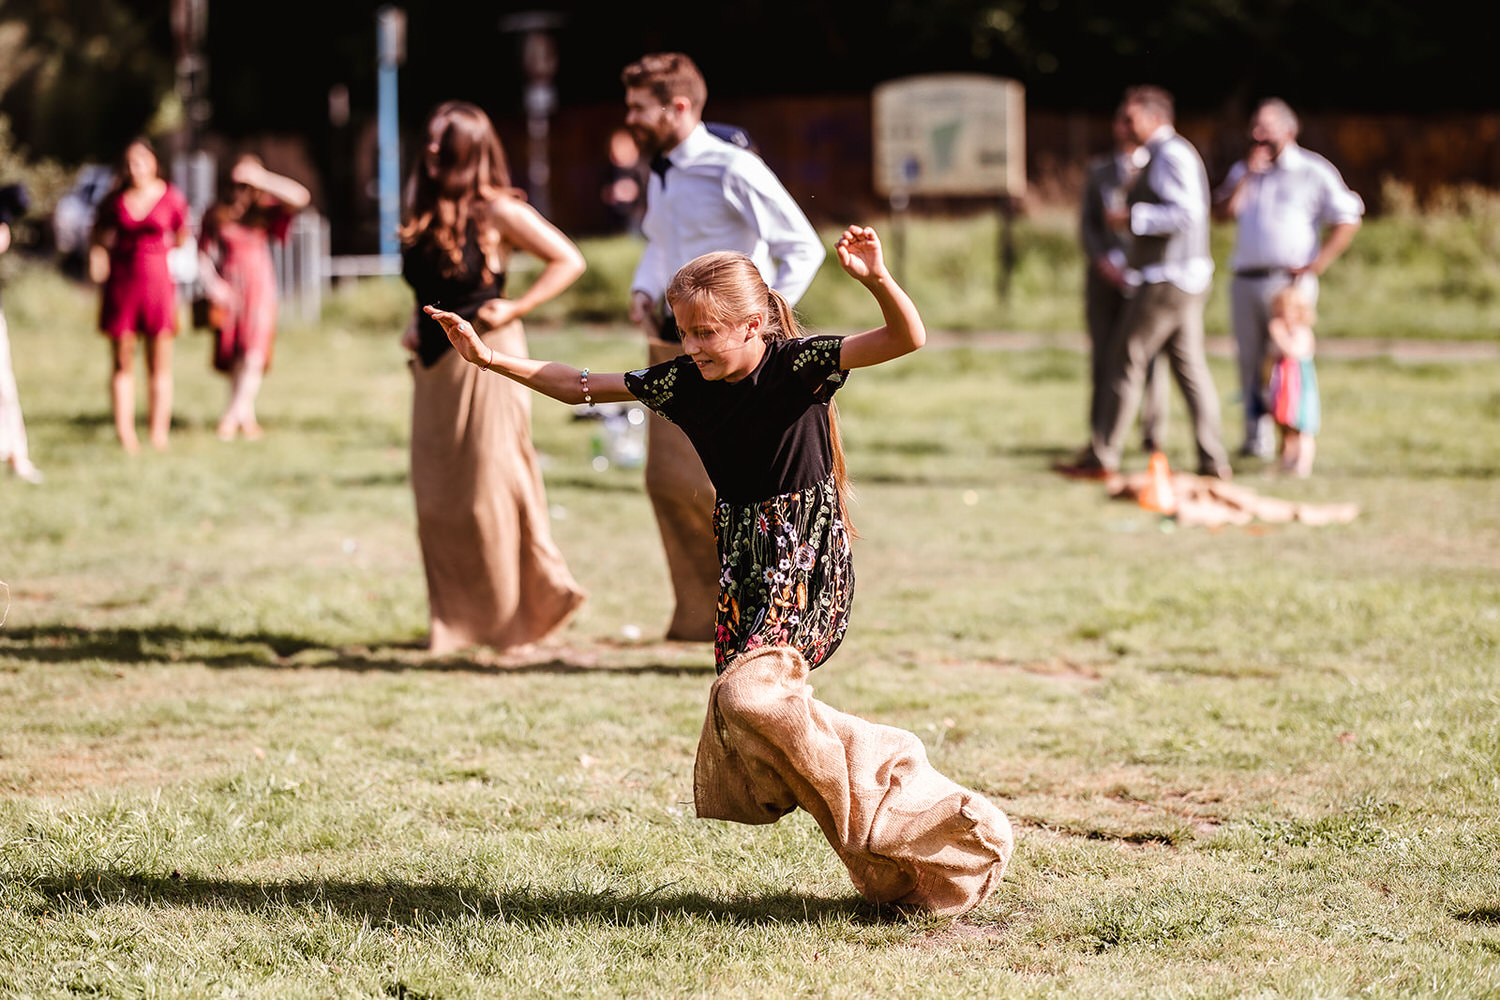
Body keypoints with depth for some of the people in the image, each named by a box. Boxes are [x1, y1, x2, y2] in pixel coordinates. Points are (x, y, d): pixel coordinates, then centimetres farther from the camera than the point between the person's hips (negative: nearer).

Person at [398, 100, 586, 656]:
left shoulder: (496, 211, -9)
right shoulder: (426, 213, 10)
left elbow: (569, 260, -7)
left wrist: (515, 308, -12)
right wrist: (416, 327, 10)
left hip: (485, 361, -7)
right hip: (434, 363, 7)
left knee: (488, 490, -4)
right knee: (436, 496, 6)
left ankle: (514, 616, 10)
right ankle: (457, 619, 16)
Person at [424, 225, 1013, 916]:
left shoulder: (799, 364, -13)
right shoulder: (684, 381, 2)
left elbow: (906, 339, -24)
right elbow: (583, 387, 11)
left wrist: (877, 279, -43)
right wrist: (491, 359, 4)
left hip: (807, 555, -7)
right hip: (745, 555, 7)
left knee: (750, 691, -24)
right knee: (738, 710, 1)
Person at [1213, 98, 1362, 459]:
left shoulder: (1313, 171, 2)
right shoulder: (1243, 170, 17)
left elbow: (1347, 219, -1)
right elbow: (1224, 211, 3)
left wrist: (1316, 266, -9)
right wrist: (1249, 173, -5)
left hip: (1289, 280, -5)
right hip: (1245, 280, 5)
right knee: (1249, 359, 5)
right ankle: (1256, 435, 11)